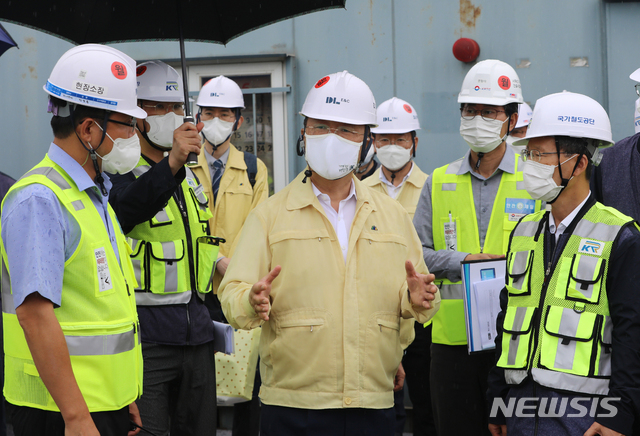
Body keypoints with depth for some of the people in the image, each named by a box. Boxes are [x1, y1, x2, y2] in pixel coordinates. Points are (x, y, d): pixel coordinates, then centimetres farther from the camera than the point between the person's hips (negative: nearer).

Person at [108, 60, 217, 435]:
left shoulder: (189, 174, 18)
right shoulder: (119, 172, -7)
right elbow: (125, 209, -32)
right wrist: (171, 163, -45)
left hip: (196, 330, 8)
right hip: (145, 333, -8)